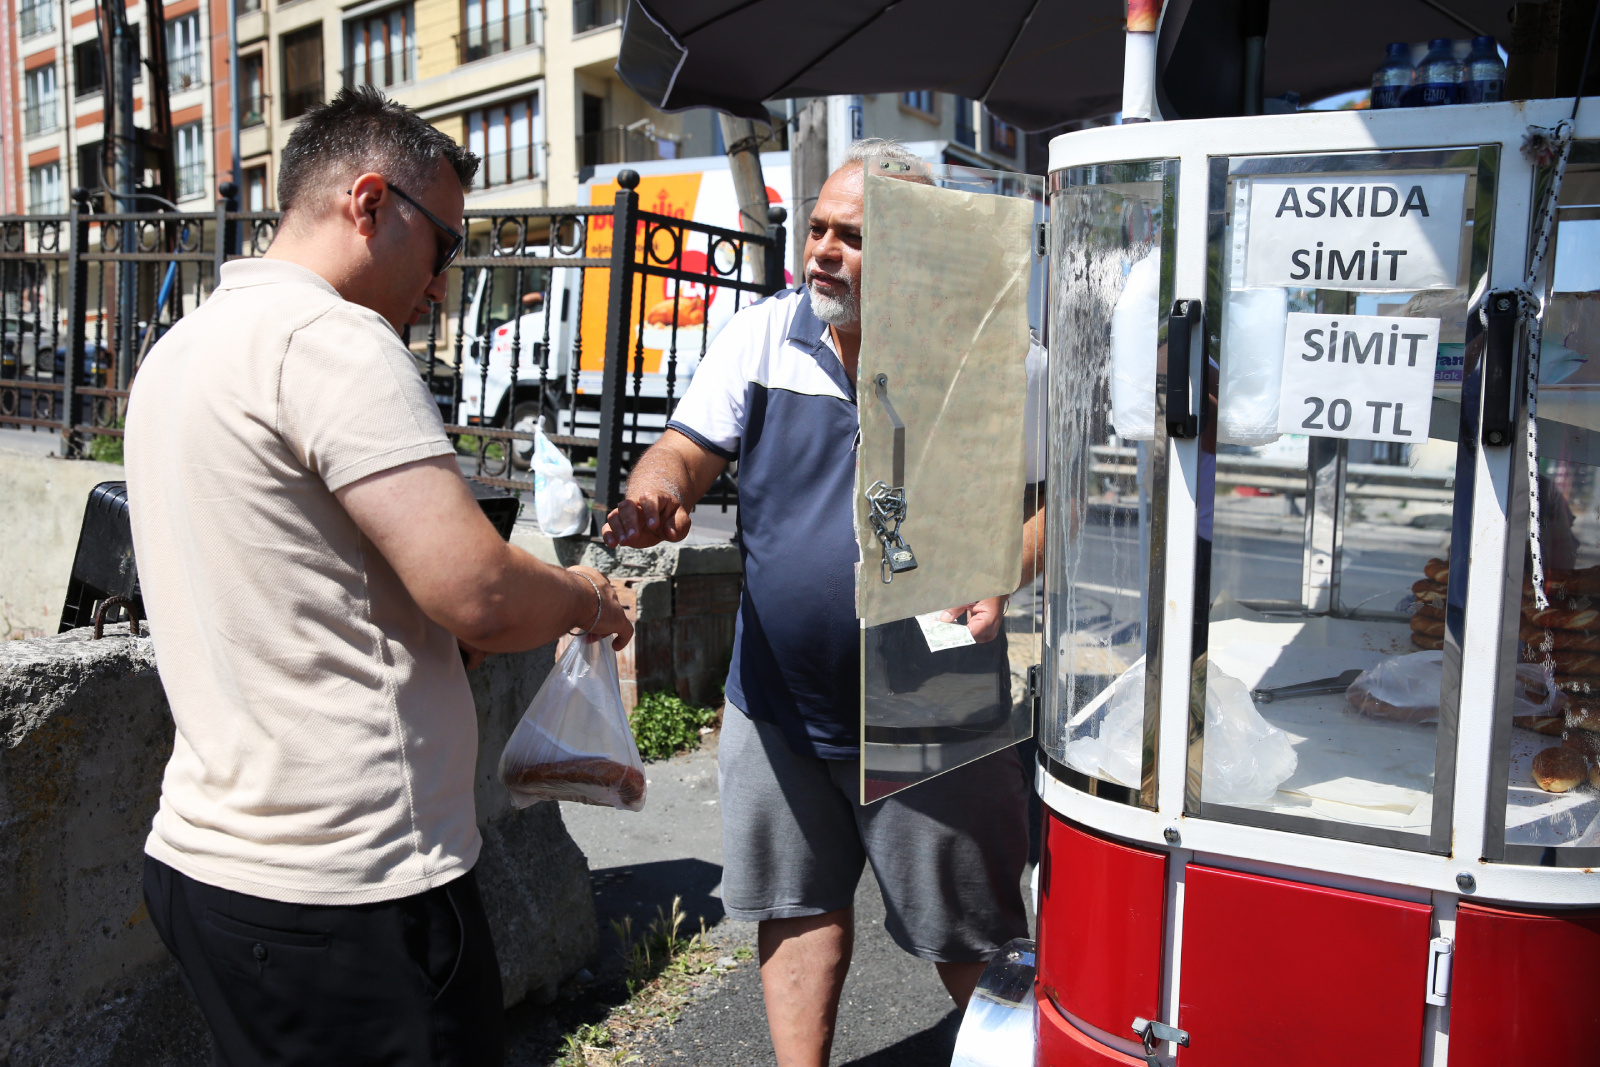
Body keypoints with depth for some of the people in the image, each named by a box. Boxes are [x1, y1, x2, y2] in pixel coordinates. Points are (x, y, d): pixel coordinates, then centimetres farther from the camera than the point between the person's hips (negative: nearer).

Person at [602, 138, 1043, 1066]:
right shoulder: (765, 334, -1)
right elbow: (688, 449, 1)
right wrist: (657, 489, -23)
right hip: (780, 700, 4)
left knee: (970, 934, 12)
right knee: (801, 908, 18)